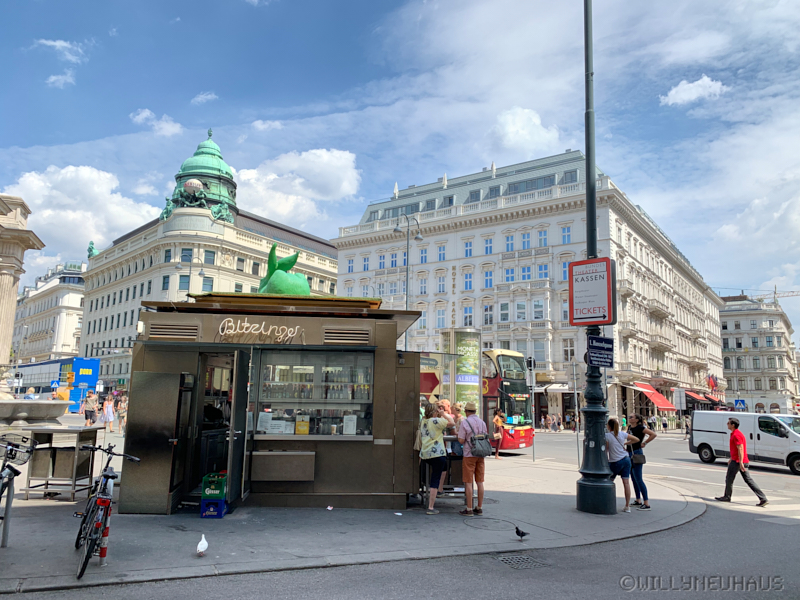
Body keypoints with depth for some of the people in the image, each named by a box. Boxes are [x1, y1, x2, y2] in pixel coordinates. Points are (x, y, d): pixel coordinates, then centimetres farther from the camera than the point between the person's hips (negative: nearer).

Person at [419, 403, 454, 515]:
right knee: (435, 480, -4)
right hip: (437, 453, -8)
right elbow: (451, 422, -5)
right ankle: (430, 508, -4)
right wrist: (443, 414, 3)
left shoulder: (422, 422, 14)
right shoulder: (436, 421, -10)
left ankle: (439, 490, 26)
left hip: (424, 455, 8)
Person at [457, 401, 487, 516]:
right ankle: (479, 508, 13)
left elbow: (461, 440, -12)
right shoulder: (482, 422, 8)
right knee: (480, 482, 8)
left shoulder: (465, 422, -10)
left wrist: (459, 434, 7)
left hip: (469, 455, -5)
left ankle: (469, 509, 0)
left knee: (468, 482, -1)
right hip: (480, 455, 5)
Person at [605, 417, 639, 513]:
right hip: (626, 459, 4)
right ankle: (627, 506, 4)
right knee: (626, 482, 2)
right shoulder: (622, 434, 5)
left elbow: (606, 449, -7)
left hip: (615, 462, -4)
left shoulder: (607, 436, -9)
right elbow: (636, 439, 12)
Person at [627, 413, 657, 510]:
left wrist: (644, 443, -14)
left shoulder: (640, 428, -12)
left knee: (638, 479, -9)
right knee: (633, 478, 14)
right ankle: (638, 500, 25)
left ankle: (647, 503, -5)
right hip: (629, 454, 9)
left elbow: (654, 434, -20)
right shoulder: (629, 427, 11)